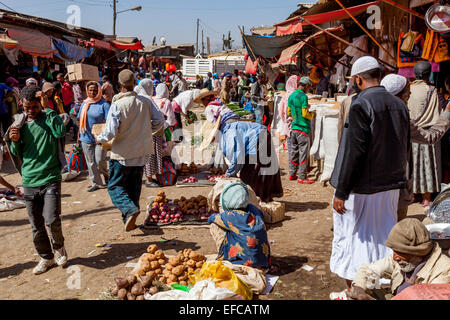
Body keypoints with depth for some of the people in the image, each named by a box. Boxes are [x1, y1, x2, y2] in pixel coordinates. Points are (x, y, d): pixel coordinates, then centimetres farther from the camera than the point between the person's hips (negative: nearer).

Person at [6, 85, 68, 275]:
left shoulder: (49, 118, -2)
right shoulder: (19, 122, 9)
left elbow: (60, 132, -25)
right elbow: (16, 154, 14)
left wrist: (47, 109, -21)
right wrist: (14, 141, -7)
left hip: (50, 179, -4)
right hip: (29, 182, 4)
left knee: (52, 219, -14)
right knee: (36, 226, 9)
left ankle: (58, 246, 16)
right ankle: (46, 257, 29)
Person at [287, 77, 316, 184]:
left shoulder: (291, 96, 10)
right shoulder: (303, 97, -14)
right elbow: (305, 114, -17)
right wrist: (312, 115, 1)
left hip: (293, 128, 8)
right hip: (303, 129, -8)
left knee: (293, 151, 14)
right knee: (303, 153, -2)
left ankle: (292, 174, 21)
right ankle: (301, 177, 1)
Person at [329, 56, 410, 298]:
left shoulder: (361, 105, -16)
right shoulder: (399, 105, 6)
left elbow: (353, 152, -20)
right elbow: (405, 149, 14)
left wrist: (341, 192, -16)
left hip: (362, 188, -7)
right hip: (391, 187, 7)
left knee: (352, 237, 7)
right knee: (384, 238, 18)